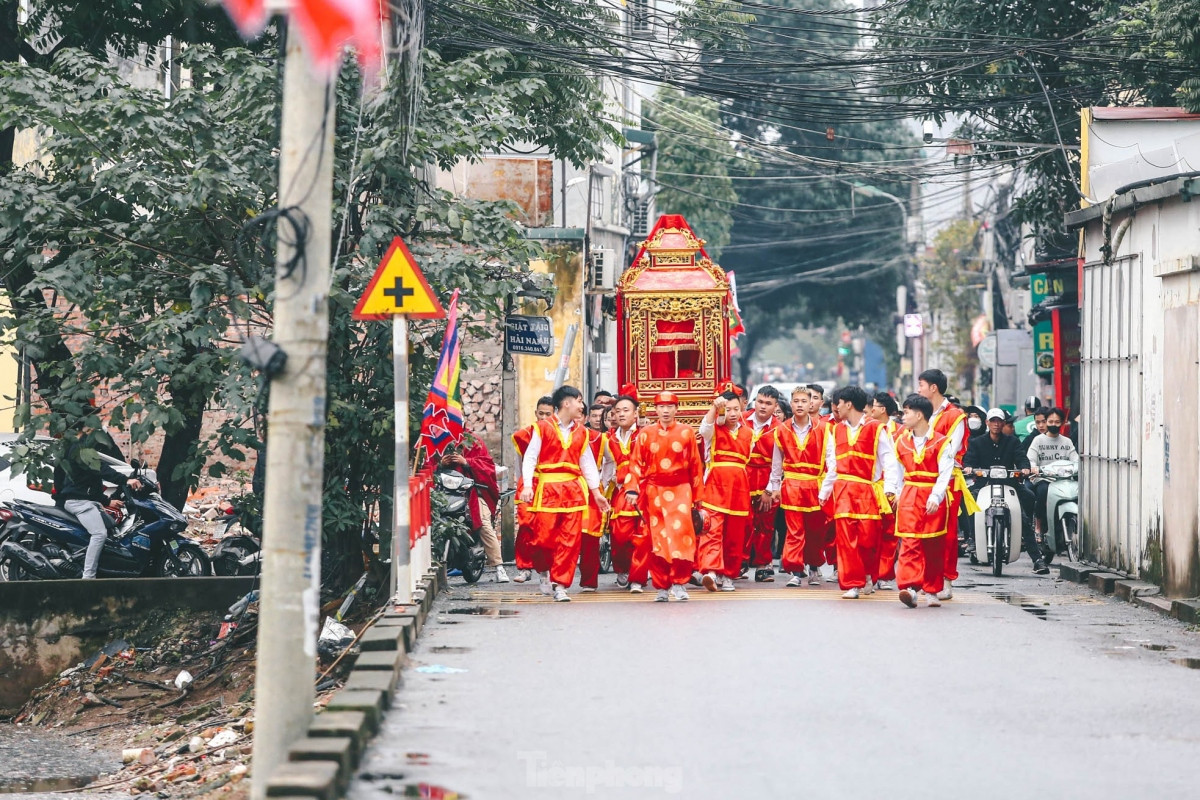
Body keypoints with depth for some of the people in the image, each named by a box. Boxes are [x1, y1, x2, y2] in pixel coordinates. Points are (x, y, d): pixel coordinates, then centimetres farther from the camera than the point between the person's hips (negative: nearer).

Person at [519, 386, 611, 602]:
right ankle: (544, 571, 21)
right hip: (547, 489, -4)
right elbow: (530, 457, -2)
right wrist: (527, 485, -14)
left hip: (573, 490, 4)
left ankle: (560, 585, 2)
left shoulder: (581, 432, 15)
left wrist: (596, 492, 15)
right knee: (544, 536, -7)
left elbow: (588, 463, 19)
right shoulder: (543, 428, 1)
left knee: (570, 539, -3)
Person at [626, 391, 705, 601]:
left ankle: (678, 583, -3)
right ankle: (662, 587, 9)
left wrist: (697, 495, 4)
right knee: (657, 539, 2)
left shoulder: (687, 432, 4)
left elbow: (696, 465, 5)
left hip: (680, 489, -1)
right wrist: (632, 489, -9)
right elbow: (636, 463, 2)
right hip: (654, 491, 1)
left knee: (681, 533, -14)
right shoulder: (645, 433, 6)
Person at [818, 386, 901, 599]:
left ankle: (867, 575, 21)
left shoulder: (876, 429, 1)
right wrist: (824, 493, 17)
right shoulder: (835, 431, 15)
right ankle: (852, 583, -2)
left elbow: (888, 461, -3)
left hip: (868, 491, -3)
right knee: (846, 537, -5)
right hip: (843, 491, 3)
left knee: (868, 536, -4)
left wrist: (890, 489, -14)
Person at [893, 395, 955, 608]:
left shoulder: (941, 443, -4)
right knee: (910, 543, -10)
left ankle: (932, 591, 15)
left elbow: (944, 474, -9)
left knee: (933, 546, 5)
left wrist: (935, 498, -20)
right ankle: (909, 587, -21)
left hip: (933, 500, -3)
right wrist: (897, 493, 11)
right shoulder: (902, 441, 10)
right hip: (909, 497, 3)